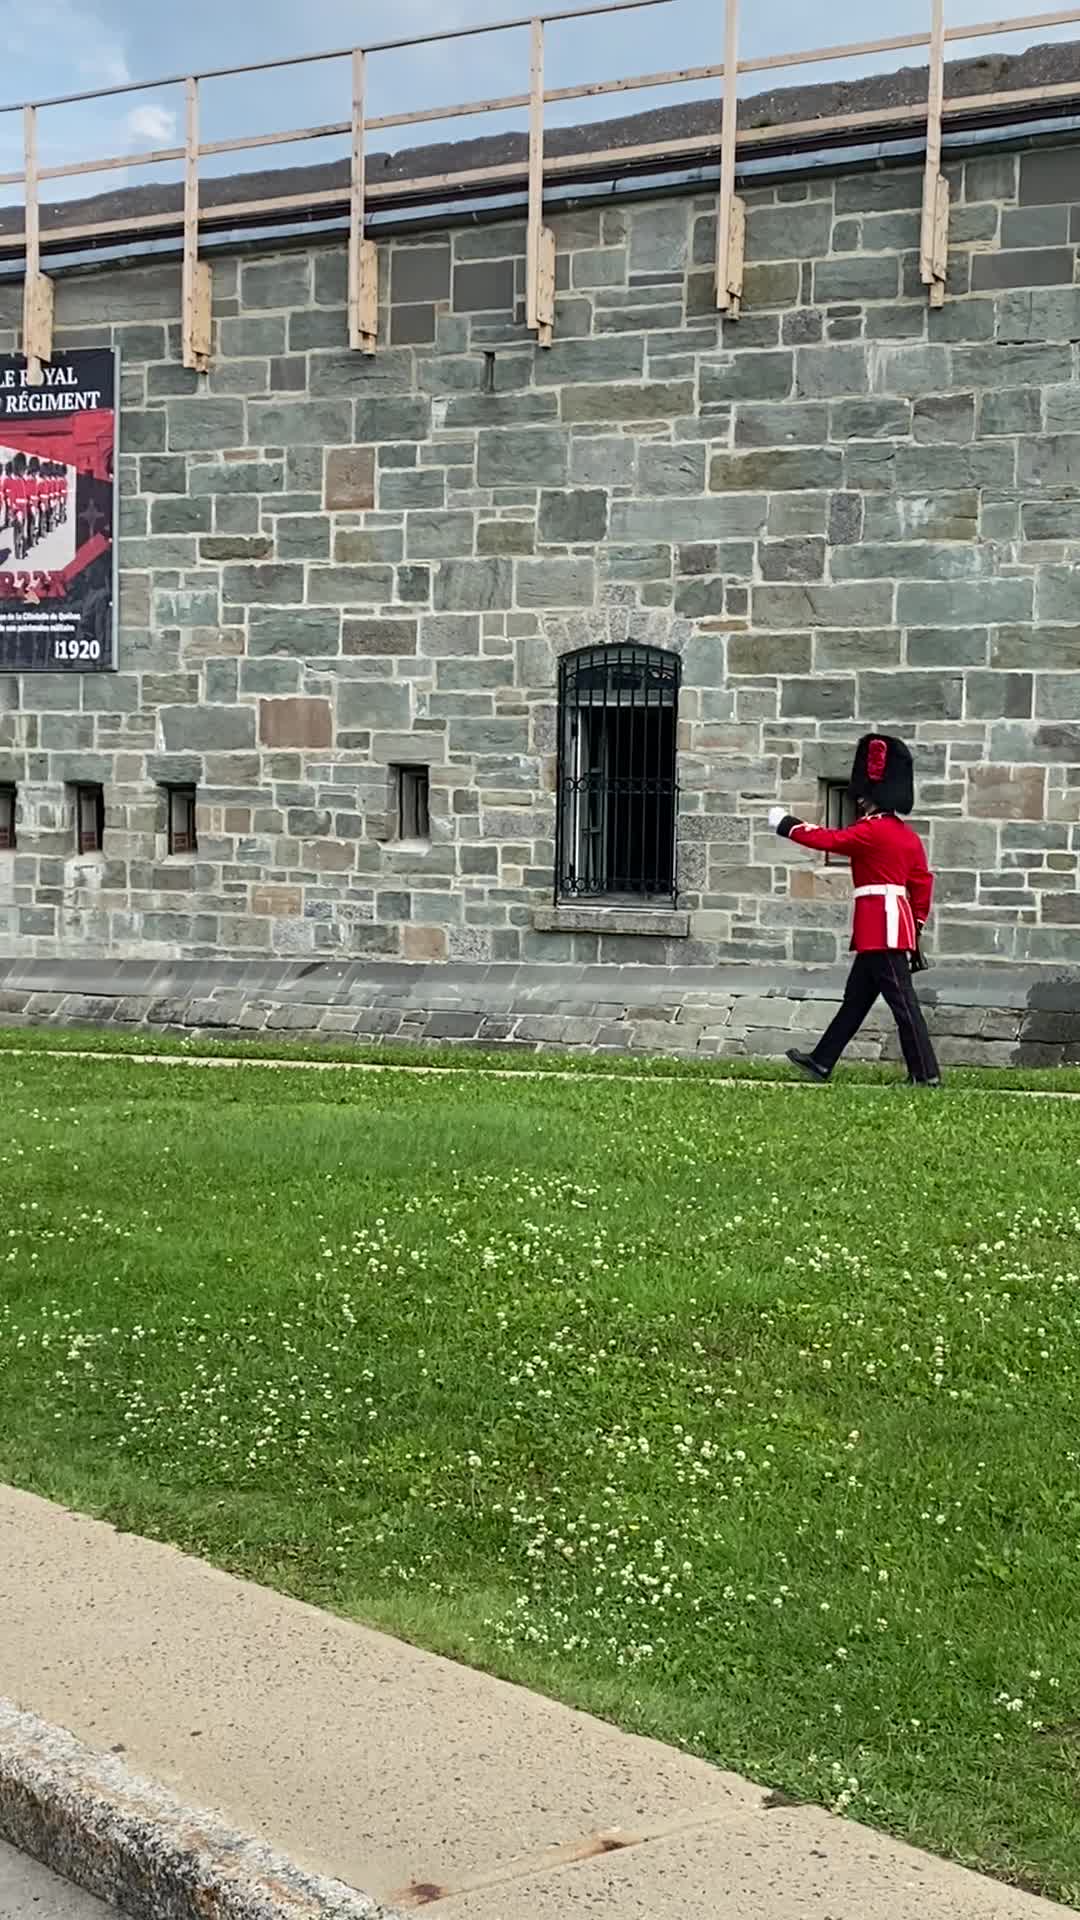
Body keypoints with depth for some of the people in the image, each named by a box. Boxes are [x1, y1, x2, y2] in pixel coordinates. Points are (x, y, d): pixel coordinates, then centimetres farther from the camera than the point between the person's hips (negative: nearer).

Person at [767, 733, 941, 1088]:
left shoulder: (872, 831, -14)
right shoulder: (908, 836, 13)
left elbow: (829, 838, -9)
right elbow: (923, 882, 16)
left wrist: (787, 825, 4)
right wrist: (916, 924, 23)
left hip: (881, 929, -10)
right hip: (896, 925, 10)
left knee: (902, 1001, -7)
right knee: (855, 999, 14)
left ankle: (926, 1073, -6)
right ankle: (821, 1062, 22)